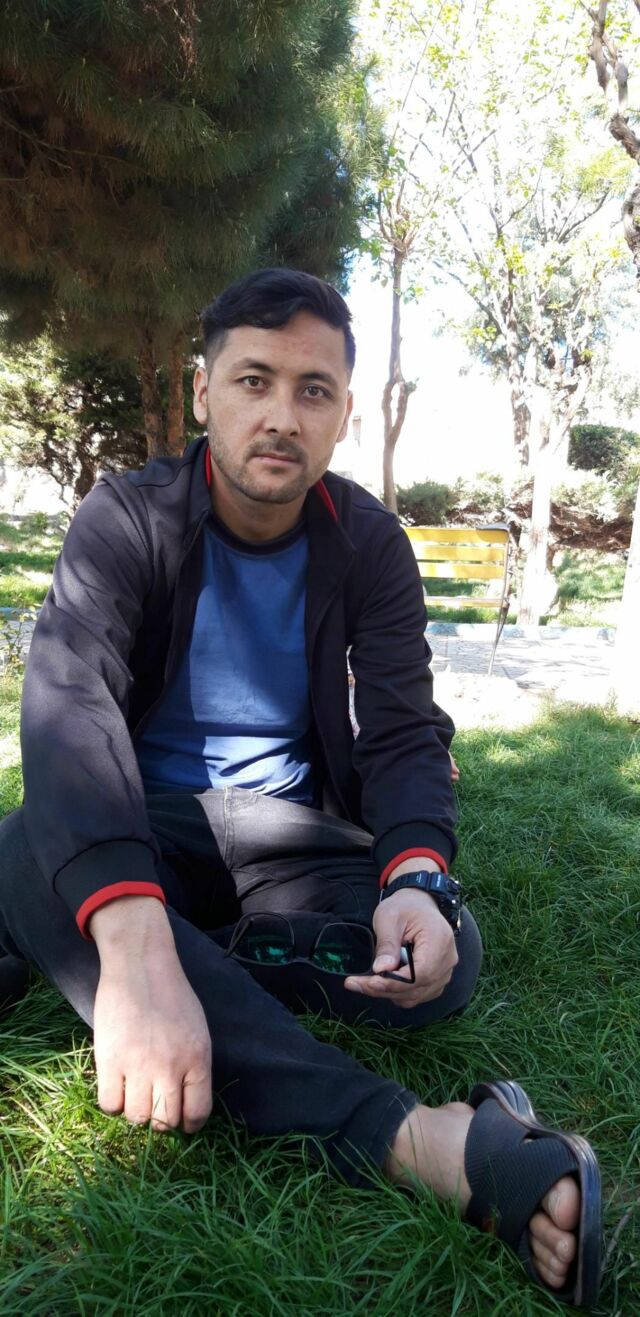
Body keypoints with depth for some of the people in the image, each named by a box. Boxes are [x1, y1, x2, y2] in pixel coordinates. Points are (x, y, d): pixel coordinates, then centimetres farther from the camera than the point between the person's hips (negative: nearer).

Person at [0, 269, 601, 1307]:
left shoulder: (369, 544, -4)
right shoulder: (128, 519, -11)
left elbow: (406, 732, -8)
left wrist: (419, 878, -33)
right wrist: (134, 940, -46)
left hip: (293, 825, 2)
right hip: (147, 824, -1)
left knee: (444, 957, -26)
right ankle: (405, 1135, -42)